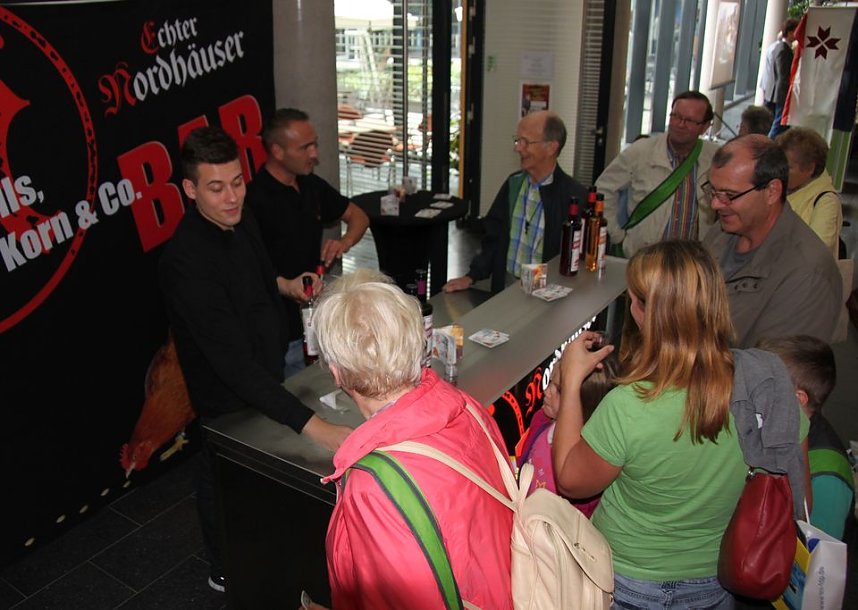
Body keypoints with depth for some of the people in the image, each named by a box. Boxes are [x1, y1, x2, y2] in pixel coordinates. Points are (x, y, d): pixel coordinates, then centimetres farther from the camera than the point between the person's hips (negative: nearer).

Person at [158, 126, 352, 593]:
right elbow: (234, 362, -40)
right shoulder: (185, 261, -34)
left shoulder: (241, 221, -6)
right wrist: (311, 425, -46)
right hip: (227, 398, -8)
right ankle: (227, 572, 45)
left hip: (266, 377, 8)